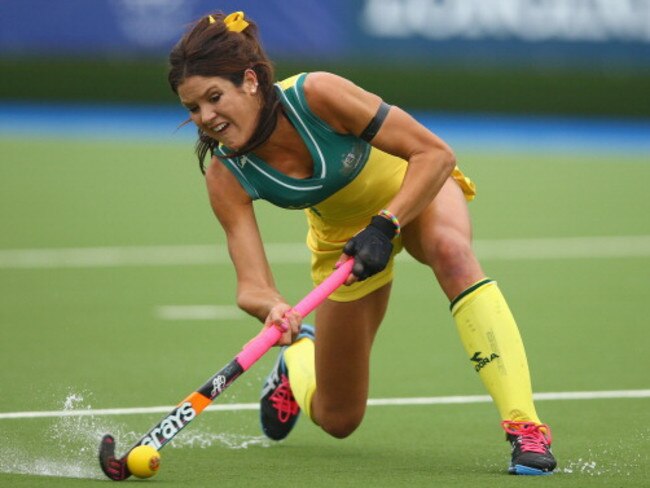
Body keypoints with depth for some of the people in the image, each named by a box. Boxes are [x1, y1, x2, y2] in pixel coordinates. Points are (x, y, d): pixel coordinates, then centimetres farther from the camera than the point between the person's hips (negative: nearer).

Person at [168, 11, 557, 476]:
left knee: (451, 251, -40)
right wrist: (273, 308, -53)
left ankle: (525, 426, -40)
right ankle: (298, 359, 44)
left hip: (416, 185, -3)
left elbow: (436, 154, -30)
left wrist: (385, 225, -42)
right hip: (342, 236, 3)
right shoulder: (226, 175, -26)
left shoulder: (316, 93, -35)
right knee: (337, 419, 6)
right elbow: (251, 284, -30)